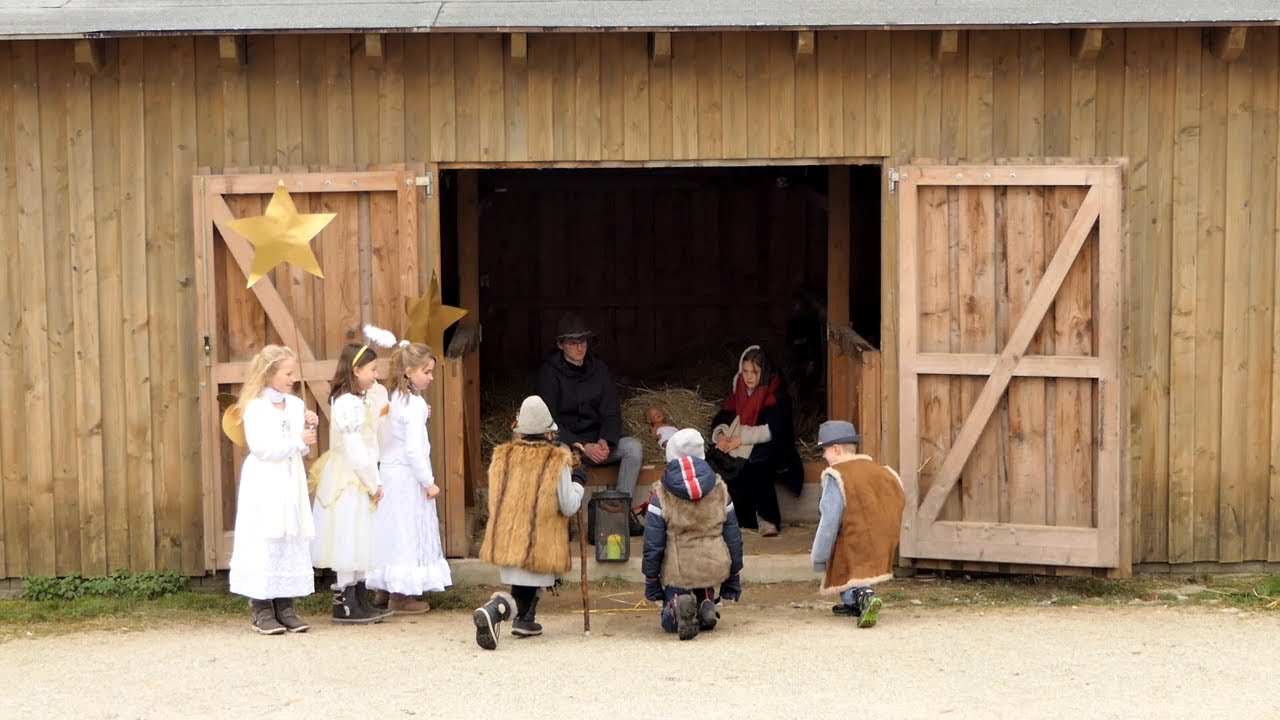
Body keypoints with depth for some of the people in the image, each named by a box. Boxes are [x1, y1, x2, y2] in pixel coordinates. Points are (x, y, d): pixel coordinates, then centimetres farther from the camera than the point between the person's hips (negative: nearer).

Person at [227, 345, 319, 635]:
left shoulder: (296, 404, 9)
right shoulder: (255, 407, -8)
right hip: (264, 483, -6)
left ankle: (285, 606, 11)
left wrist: (309, 430, -4)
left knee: (293, 541, 5)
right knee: (264, 542, -4)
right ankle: (261, 609, 2)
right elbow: (262, 447, -17)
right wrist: (298, 441, -15)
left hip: (291, 482, 6)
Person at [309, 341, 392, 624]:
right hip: (349, 482, -10)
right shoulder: (348, 404, -19)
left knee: (359, 542, 12)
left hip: (359, 480, 10)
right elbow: (355, 451, -20)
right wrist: (374, 484, -14)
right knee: (349, 540, -4)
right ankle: (344, 605, 2)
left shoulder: (363, 399, 12)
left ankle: (360, 602, 18)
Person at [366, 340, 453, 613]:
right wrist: (428, 482, -16)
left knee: (392, 532, 15)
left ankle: (383, 590, 23)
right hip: (408, 477, -9)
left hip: (390, 473, 9)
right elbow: (414, 449, -22)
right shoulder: (415, 404, -18)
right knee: (408, 532, -1)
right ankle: (401, 595, 5)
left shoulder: (395, 399, 9)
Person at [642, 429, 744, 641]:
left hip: (677, 570, -2)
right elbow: (733, 537, 10)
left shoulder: (661, 495, -3)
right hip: (713, 566, 3)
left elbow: (653, 543, -4)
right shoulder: (720, 490, 6)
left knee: (669, 621, 11)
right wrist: (733, 578, 19)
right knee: (704, 594, 29)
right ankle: (706, 605, -9)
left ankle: (678, 608, -26)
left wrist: (651, 580, 7)